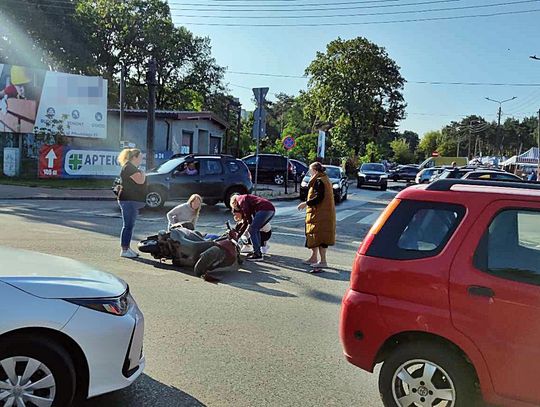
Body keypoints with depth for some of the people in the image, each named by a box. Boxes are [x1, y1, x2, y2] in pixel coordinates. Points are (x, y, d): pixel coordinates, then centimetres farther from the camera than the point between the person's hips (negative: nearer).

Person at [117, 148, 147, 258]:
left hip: (133, 201, 11)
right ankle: (124, 250, -4)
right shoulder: (129, 167, -13)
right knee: (128, 226, -8)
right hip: (128, 200, -11)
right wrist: (143, 174, -6)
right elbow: (140, 180, -23)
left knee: (129, 225, 13)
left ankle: (127, 248, 19)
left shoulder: (133, 168, 20)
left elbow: (139, 182, 27)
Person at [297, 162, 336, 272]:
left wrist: (306, 203, -16)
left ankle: (323, 261, -8)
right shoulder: (325, 179, 16)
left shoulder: (319, 181, -15)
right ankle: (314, 258, 28)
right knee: (315, 235, 18)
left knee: (318, 235, -9)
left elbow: (318, 198, -23)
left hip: (319, 214, -10)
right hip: (323, 212, 10)